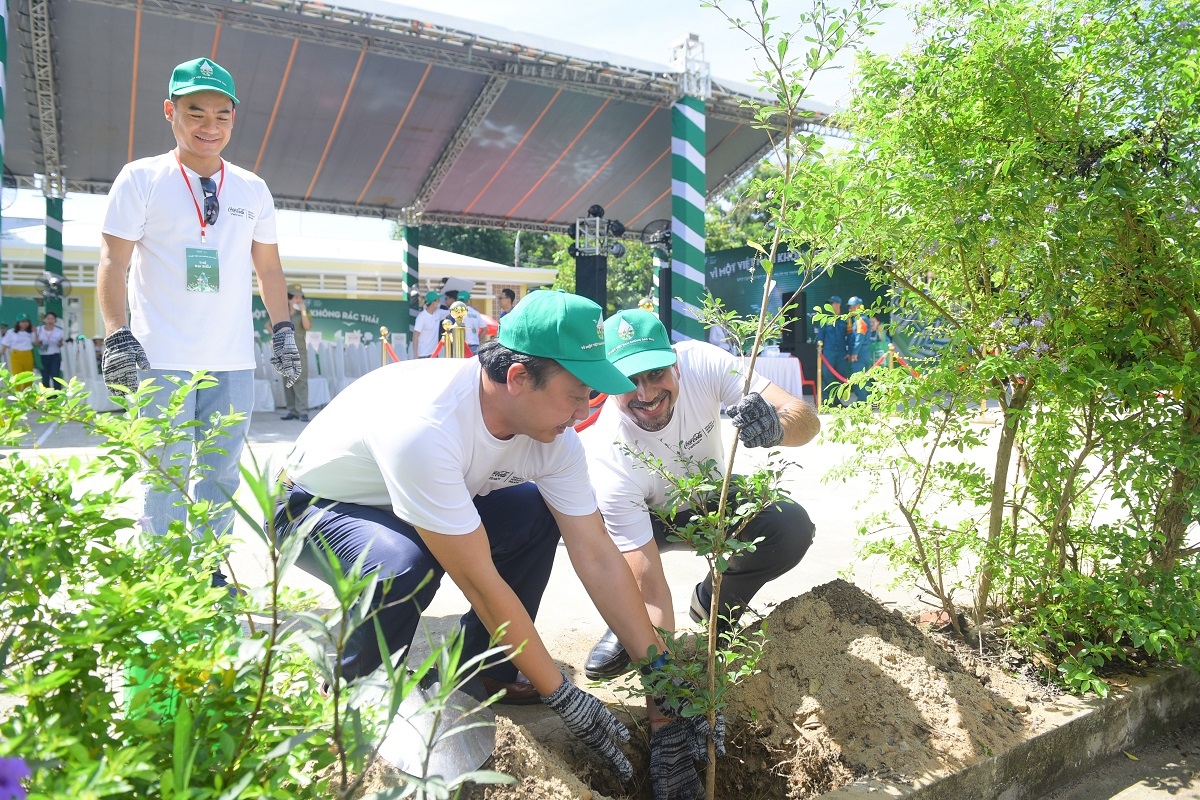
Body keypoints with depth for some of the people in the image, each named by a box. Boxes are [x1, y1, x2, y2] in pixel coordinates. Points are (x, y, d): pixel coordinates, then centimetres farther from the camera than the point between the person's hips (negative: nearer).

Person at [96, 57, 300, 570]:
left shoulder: (253, 189, 12)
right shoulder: (140, 178, 1)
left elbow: (268, 267, 17)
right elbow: (113, 263, -3)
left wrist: (282, 330, 10)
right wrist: (116, 336, -13)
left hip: (234, 359, 4)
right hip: (161, 356, -3)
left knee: (223, 474, 9)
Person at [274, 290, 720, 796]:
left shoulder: (553, 433, -19)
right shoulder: (424, 427, -40)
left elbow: (599, 559, -16)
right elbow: (480, 582, -35)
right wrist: (564, 697, -25)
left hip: (423, 500, 6)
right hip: (315, 506, -5)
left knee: (535, 515, -14)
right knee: (405, 568, -36)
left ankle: (484, 667, 4)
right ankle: (347, 686, -4)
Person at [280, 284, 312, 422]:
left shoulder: (303, 313, 3)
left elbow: (307, 326, -15)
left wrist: (303, 310, -16)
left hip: (299, 350, -3)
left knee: (300, 380, -11)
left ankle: (302, 411, -14)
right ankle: (292, 410, 11)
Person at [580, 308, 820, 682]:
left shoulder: (701, 361, -30)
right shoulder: (606, 456, -37)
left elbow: (807, 418, -32)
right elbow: (649, 586, -35)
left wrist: (776, 426, -55)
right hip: (648, 518, -2)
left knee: (792, 527, -26)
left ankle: (715, 604, 5)